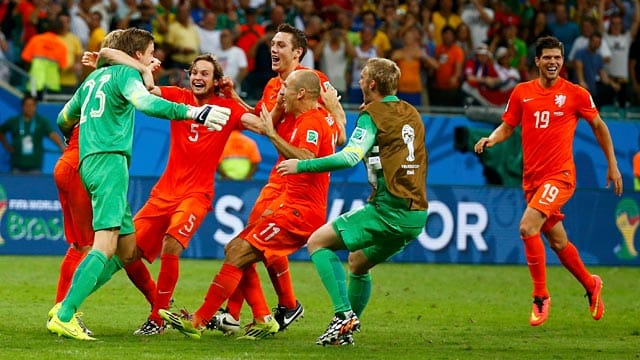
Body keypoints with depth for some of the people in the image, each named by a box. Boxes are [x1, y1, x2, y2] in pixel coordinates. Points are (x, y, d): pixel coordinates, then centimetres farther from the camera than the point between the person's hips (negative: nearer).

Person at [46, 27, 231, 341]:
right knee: (106, 246, -18)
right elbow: (143, 101, -23)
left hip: (90, 161, 10)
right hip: (110, 159, -10)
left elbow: (64, 119, 35)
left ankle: (65, 307, 5)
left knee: (128, 250, 9)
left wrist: (71, 137, 60)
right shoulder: (125, 73, 0)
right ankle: (64, 317, -26)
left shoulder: (95, 77, 25)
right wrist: (192, 112, -31)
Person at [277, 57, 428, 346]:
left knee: (318, 242, 0)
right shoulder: (412, 114, 16)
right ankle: (346, 331, 23)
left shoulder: (373, 114, -6)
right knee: (358, 263, 26)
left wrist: (302, 165, -12)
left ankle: (344, 314, -12)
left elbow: (350, 157, -19)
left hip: (389, 209, -8)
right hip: (417, 214, 8)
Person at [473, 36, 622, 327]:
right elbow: (507, 127, 13)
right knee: (557, 241, 14)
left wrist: (612, 166, 9)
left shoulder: (576, 94, -4)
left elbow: (598, 126, 8)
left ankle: (541, 297, -11)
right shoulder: (522, 93, 5)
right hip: (531, 177, 5)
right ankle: (591, 285, 38)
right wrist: (491, 139, -10)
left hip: (560, 174, -5)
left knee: (527, 227, -23)